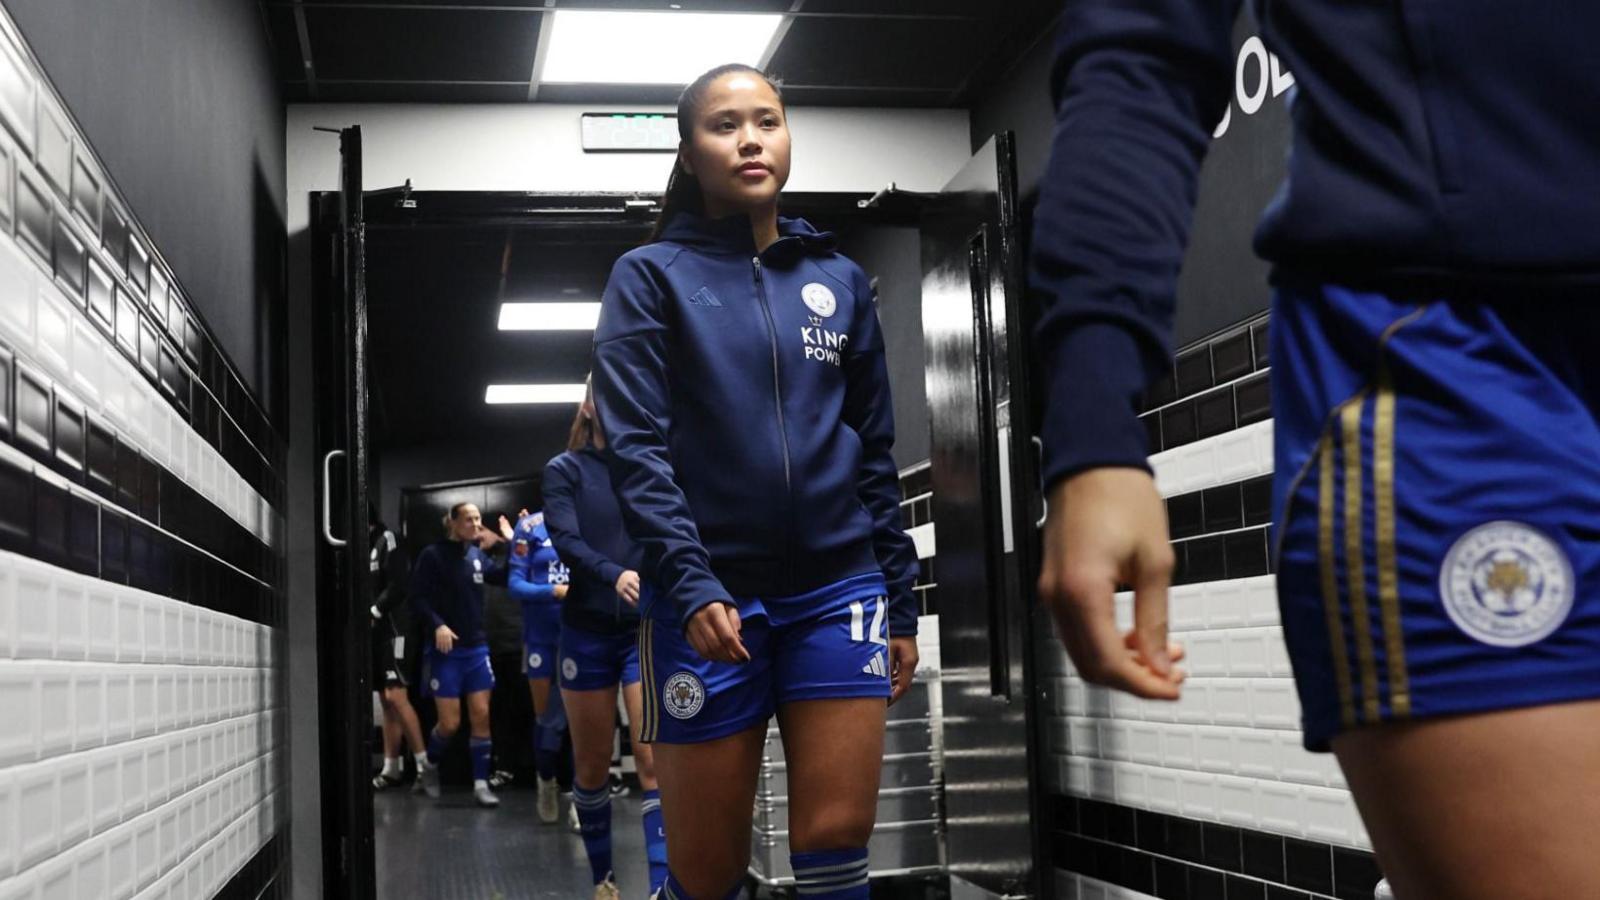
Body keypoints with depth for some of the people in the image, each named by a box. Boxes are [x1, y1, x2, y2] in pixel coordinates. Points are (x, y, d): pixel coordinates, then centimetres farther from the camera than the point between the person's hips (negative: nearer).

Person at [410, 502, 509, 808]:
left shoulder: (478, 556, 6)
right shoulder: (433, 555, -9)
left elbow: (504, 574, 18)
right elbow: (418, 597, -12)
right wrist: (437, 625, -24)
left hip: (476, 648, 4)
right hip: (446, 651, -4)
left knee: (482, 716, -1)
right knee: (449, 723, -3)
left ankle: (481, 784, 5)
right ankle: (430, 766, 26)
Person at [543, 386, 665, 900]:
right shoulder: (565, 470, 2)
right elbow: (566, 541, -12)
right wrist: (614, 575, -30)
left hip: (647, 629, 0)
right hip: (588, 631, 0)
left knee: (654, 760, -12)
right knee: (592, 764, 10)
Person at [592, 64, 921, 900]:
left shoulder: (840, 279, 13)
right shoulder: (650, 276, 3)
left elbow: (874, 449, 14)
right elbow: (635, 446, -7)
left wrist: (899, 600, 11)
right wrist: (689, 585, -19)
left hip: (838, 588, 3)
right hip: (709, 597, -2)